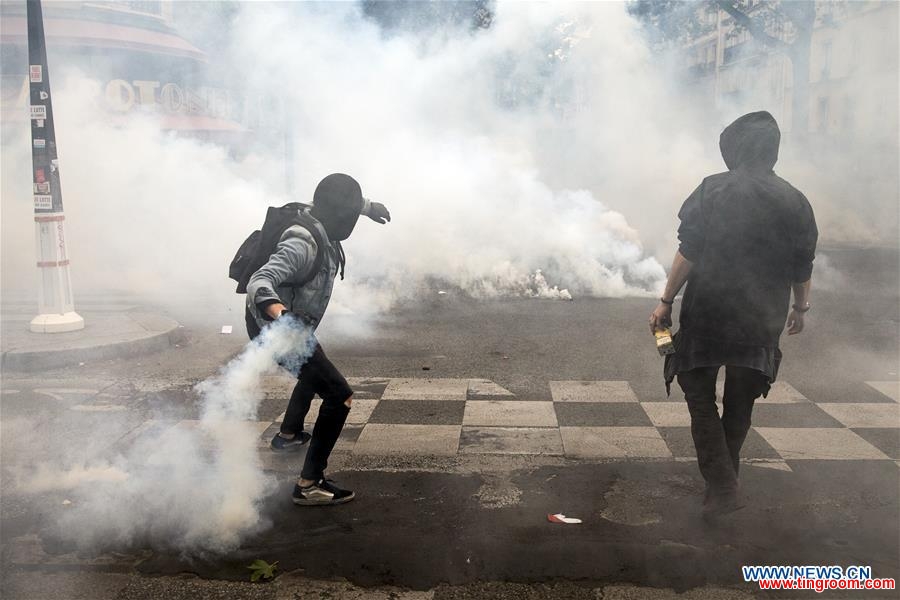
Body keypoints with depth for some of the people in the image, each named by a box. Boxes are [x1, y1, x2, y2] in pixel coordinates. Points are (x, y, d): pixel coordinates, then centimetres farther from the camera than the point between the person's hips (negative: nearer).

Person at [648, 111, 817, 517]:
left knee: (700, 396, 8)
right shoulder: (795, 202, 2)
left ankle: (722, 488, -3)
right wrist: (800, 308, 23)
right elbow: (802, 267, 8)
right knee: (740, 403, 19)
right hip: (762, 322, 4)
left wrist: (666, 301, -6)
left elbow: (688, 252, -12)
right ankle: (726, 480, 34)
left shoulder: (713, 190, -8)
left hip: (707, 315, -3)